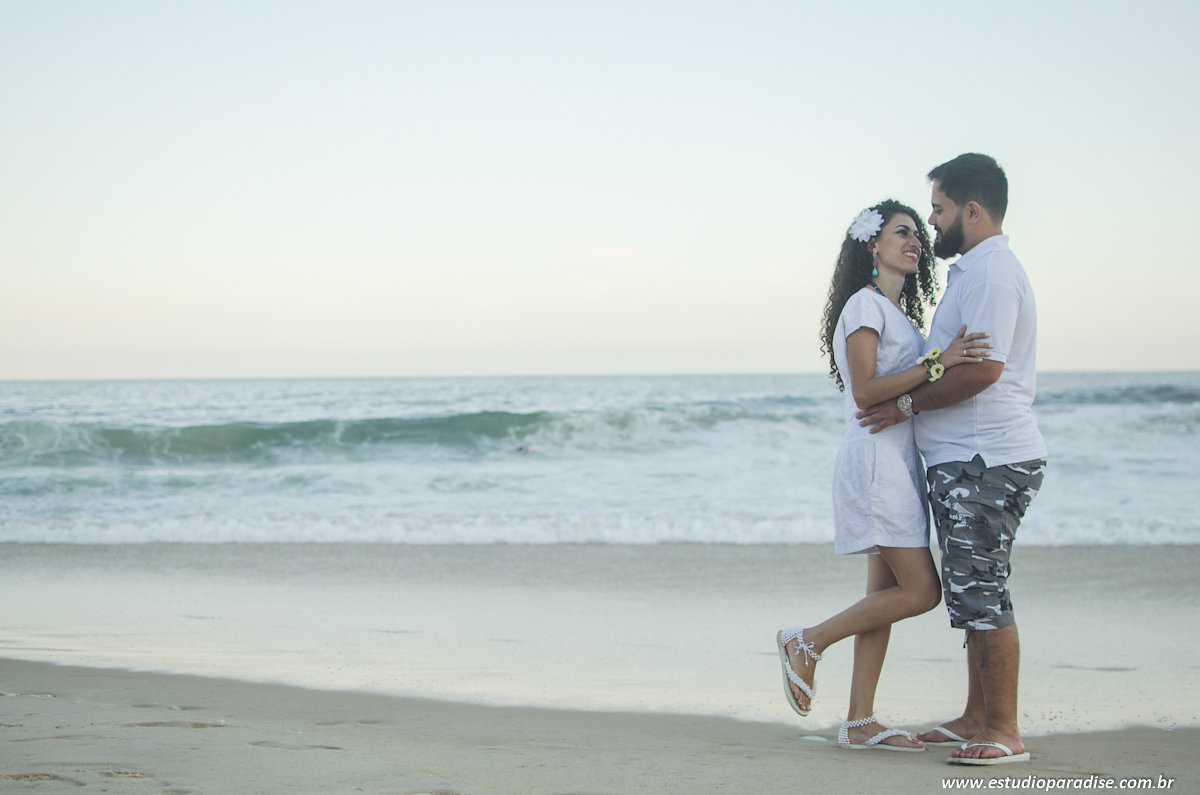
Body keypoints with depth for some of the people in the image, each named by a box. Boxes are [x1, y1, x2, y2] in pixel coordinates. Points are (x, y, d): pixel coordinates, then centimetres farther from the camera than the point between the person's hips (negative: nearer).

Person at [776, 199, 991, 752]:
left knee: (886, 593, 6)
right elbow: (865, 390, -18)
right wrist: (938, 364, -23)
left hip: (899, 461, 10)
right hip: (876, 457, -10)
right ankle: (807, 643, 0)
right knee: (920, 591, -12)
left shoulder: (897, 311, 21)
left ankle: (860, 723, 7)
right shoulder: (865, 304, -8)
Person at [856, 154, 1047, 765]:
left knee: (982, 591, -9)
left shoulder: (990, 273, -14)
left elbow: (982, 369, -23)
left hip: (985, 461, -11)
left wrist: (907, 404, -13)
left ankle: (1004, 731, -5)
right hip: (963, 461, 11)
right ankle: (977, 719, 21)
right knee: (971, 592, 14)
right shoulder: (979, 270, 20)